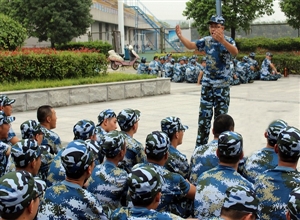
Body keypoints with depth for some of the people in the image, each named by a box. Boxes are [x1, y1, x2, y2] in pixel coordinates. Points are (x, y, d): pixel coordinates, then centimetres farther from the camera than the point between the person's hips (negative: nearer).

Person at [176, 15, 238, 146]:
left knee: (221, 114, 4)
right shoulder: (206, 40, 2)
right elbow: (190, 46, 13)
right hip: (207, 82, 4)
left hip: (223, 84, -4)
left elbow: (235, 53, -32)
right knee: (204, 113, 6)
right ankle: (200, 144, 13)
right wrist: (180, 36, -4)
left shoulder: (228, 40, -12)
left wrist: (222, 41, -48)